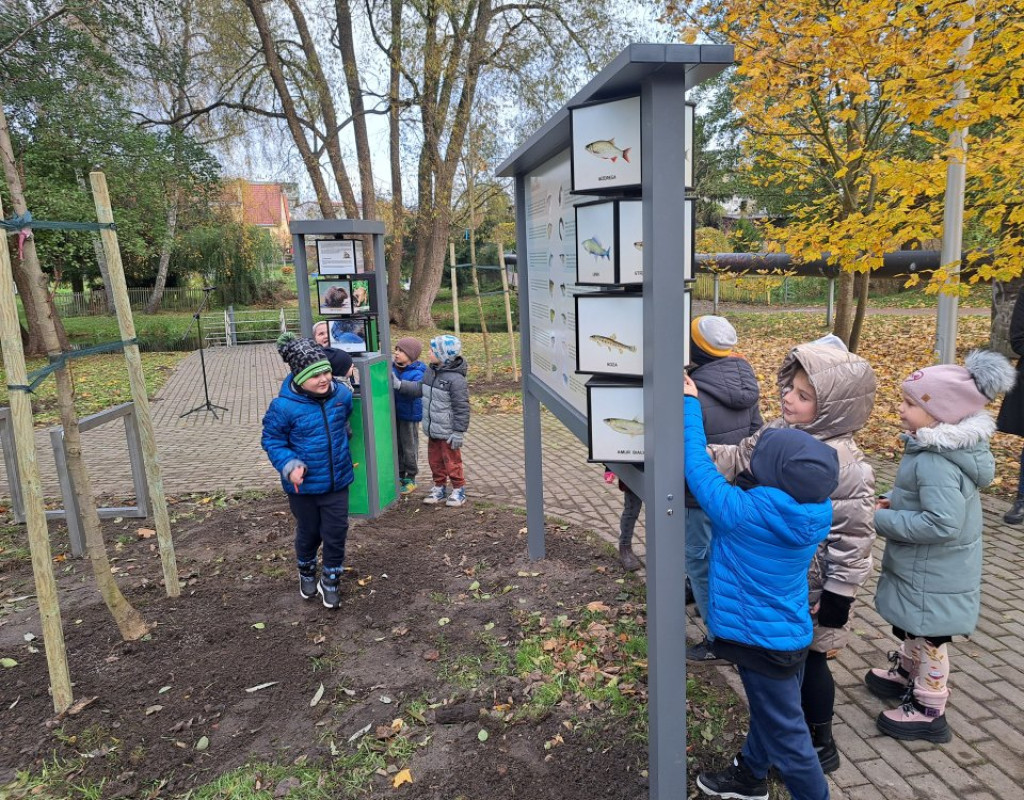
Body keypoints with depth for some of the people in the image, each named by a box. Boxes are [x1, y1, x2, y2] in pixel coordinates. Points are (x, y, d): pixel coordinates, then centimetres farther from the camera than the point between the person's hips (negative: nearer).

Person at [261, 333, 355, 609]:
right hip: (303, 485, -2)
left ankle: (331, 580, 31)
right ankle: (307, 573, 47)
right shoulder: (284, 406, -22)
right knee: (308, 532, 18)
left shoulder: (342, 395, -9)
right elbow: (271, 439, -10)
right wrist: (289, 465, -24)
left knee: (336, 533, 7)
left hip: (337, 481, 2)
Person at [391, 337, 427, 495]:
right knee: (396, 446, 15)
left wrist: (399, 384, -43)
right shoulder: (392, 367, 1)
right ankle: (399, 476, 29)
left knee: (409, 447, 6)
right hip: (394, 413, 6)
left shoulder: (417, 373, -16)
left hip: (409, 415, -6)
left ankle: (410, 478, 19)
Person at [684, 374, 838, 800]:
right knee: (767, 712, 28)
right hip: (787, 631, 9)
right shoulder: (814, 511, -12)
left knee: (785, 733, 12)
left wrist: (689, 405, -14)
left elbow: (699, 469, -23)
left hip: (764, 639, -9)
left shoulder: (746, 512, -32)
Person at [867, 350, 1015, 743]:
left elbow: (942, 524, -35)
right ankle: (906, 674, 49)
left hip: (933, 573, -9)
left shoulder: (937, 463, -32)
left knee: (927, 635, 8)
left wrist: (883, 521, -25)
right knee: (911, 626, 27)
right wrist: (894, 502, 1)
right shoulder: (939, 448, -1)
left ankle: (929, 713, 27)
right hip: (923, 565, 9)